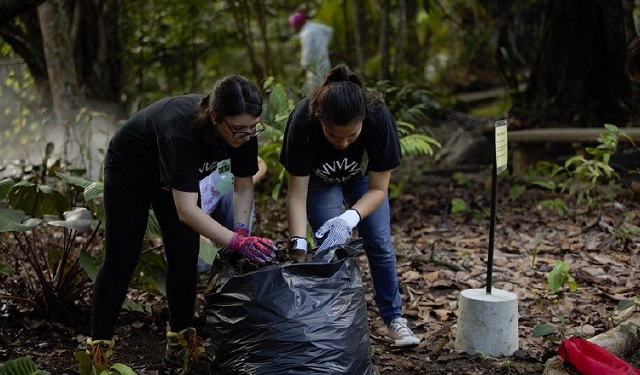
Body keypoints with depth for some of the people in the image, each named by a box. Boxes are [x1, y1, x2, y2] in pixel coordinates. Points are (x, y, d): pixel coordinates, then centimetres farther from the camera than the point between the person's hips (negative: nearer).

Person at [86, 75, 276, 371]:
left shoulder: (244, 130, -26)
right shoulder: (182, 128, -45)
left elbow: (243, 186, -10)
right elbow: (186, 210, -46)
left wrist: (241, 230, -25)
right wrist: (237, 241, -50)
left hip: (174, 176, 6)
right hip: (129, 171, -5)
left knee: (185, 255, -2)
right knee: (121, 260, -3)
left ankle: (180, 341, 9)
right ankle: (99, 347, 5)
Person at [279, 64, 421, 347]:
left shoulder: (380, 119, -38)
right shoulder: (302, 122, -40)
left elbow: (378, 189, -27)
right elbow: (297, 195, -31)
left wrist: (350, 218, -44)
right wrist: (298, 245, -42)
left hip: (362, 175, 1)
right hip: (319, 178, -1)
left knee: (379, 244, -3)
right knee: (332, 246, -15)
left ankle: (393, 319, 15)